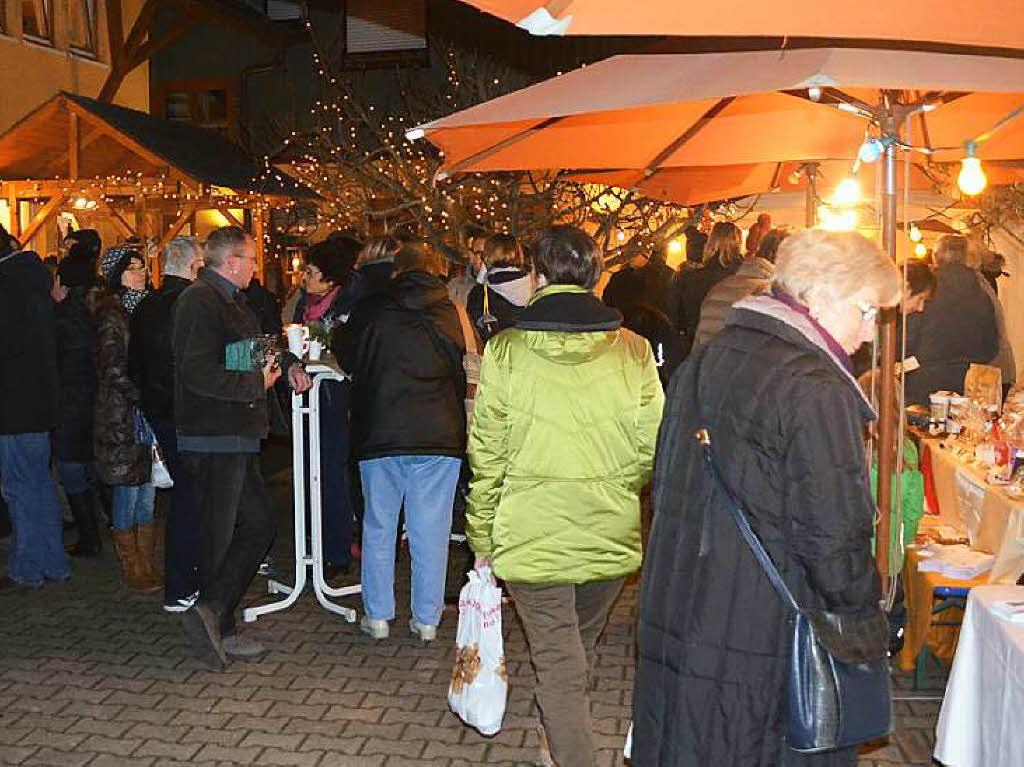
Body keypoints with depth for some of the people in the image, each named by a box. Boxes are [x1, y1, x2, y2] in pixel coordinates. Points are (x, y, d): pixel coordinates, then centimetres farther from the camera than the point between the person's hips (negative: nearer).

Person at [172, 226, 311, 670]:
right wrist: (257, 383, -16)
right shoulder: (199, 302, -14)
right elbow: (198, 373, -24)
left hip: (236, 440, 10)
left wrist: (288, 364, 14)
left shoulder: (233, 301, 18)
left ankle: (212, 615, 14)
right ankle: (219, 628, 10)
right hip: (212, 440, -10)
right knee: (219, 537, -2)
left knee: (258, 526, 10)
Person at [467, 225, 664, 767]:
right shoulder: (633, 352, -5)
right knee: (580, 652, 24)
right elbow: (652, 451, -2)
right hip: (612, 538, 4)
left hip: (532, 538, -3)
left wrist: (483, 540, 3)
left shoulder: (505, 351, -9)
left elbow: (486, 457, -7)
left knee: (558, 666, 7)